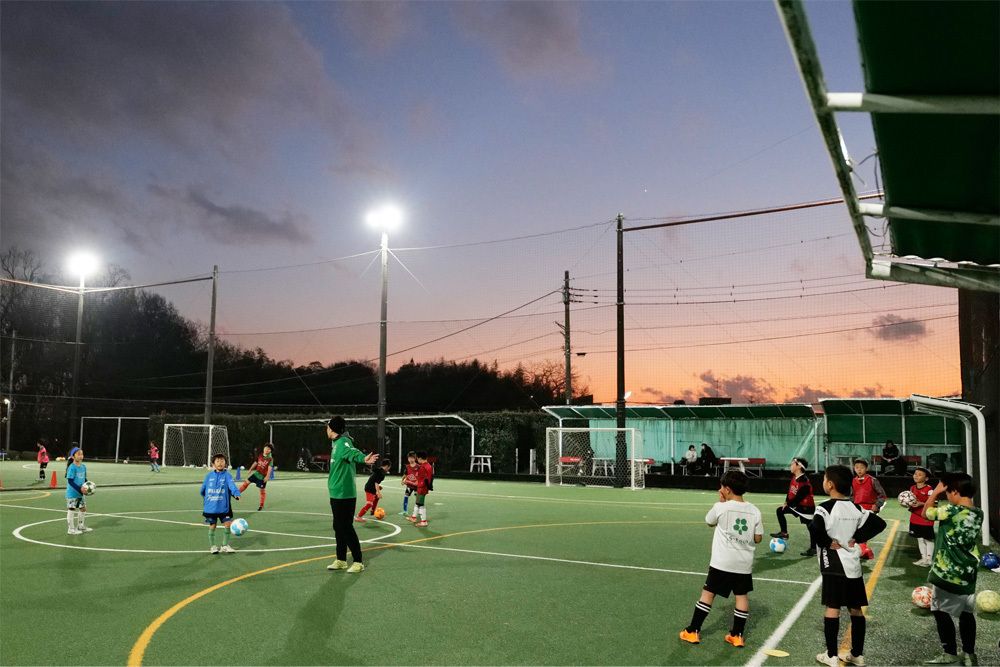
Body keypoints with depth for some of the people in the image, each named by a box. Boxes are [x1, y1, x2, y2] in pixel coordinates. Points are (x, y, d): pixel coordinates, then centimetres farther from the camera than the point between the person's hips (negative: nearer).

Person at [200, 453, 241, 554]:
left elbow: (232, 485, -22)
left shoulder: (227, 475, -5)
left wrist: (236, 494, -38)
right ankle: (212, 546, 25)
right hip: (210, 507, 1)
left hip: (224, 507, -1)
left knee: (228, 524, 0)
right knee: (212, 526, 8)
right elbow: (203, 489, 14)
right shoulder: (209, 475, 1)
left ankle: (225, 546, 17)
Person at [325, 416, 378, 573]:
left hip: (344, 495, -9)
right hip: (336, 494, 9)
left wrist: (363, 458, -59)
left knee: (346, 528, -4)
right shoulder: (336, 443, 11)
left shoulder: (343, 442, -18)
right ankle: (341, 561, 26)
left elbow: (353, 452, -39)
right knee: (339, 527, 15)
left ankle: (358, 562, 4)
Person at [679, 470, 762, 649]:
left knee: (708, 593, 5)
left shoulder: (721, 507, -12)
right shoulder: (755, 511, -2)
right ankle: (737, 635, 17)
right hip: (744, 563, 3)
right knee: (742, 596, 13)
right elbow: (758, 538, 3)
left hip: (722, 562, -3)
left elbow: (709, 522, 8)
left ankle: (693, 632, 10)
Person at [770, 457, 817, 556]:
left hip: (807, 506, -10)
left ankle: (813, 549, 5)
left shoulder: (804, 481, -26)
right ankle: (784, 533, 20)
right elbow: (790, 491, 9)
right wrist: (786, 502, -1)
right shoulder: (794, 478, 1)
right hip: (796, 505, 10)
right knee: (780, 511, 13)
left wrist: (788, 503, -12)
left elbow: (799, 496, -24)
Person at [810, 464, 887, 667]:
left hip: (834, 565, -6)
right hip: (853, 564, 6)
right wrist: (858, 538, 6)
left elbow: (815, 529, -30)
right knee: (856, 609, 12)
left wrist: (827, 542, -13)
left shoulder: (825, 508, -14)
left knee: (832, 608, 0)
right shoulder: (856, 508, 5)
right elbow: (879, 524, 7)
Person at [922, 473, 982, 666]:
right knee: (966, 612, 15)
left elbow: (926, 513, -5)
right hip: (968, 573, 7)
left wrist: (936, 492, 1)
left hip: (947, 573, -7)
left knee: (941, 611, 4)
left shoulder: (951, 511, -20)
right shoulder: (978, 513, 1)